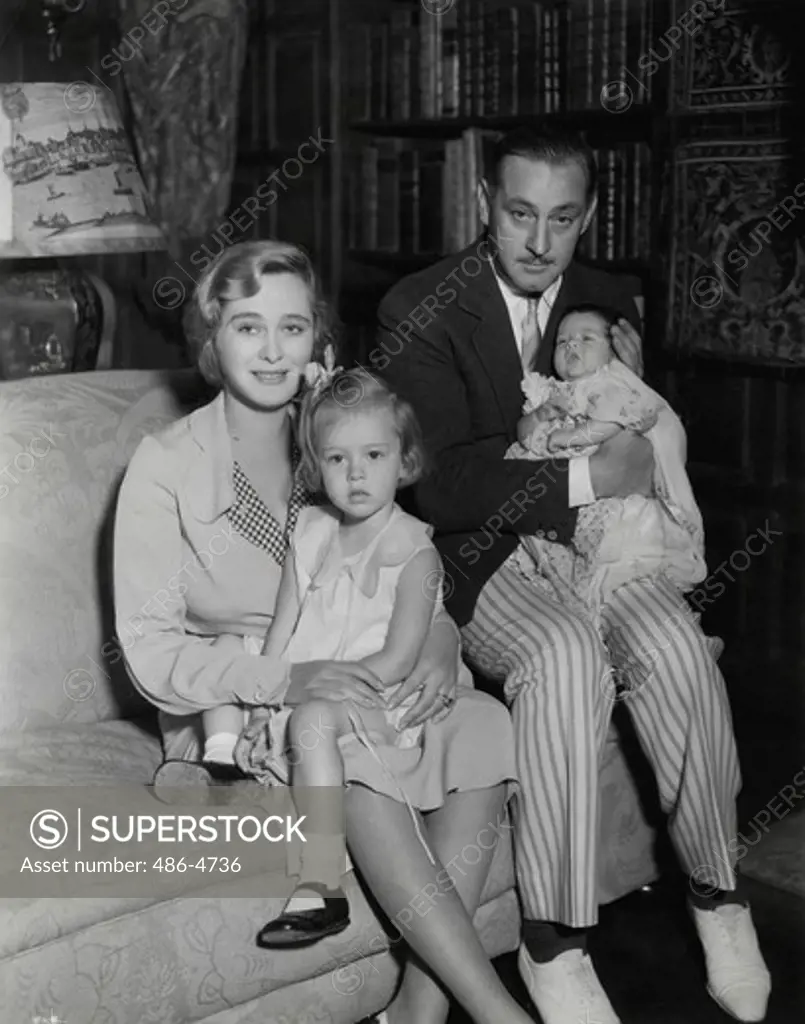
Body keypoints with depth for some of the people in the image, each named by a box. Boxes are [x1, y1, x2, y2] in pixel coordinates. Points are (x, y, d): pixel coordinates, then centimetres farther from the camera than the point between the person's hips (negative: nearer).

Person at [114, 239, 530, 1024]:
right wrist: (286, 679, -27)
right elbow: (151, 654, -11)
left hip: (351, 689, 4)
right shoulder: (166, 465, -7)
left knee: (486, 723, -24)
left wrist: (438, 642, -13)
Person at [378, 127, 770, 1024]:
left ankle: (719, 895, -5)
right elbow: (433, 483, -18)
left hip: (587, 532, 4)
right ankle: (553, 944, -22)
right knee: (563, 653, -34)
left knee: (675, 644, -26)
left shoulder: (609, 301, 8)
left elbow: (644, 452, 20)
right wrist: (583, 477, -22)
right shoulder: (420, 312, -9)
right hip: (477, 553, -4)